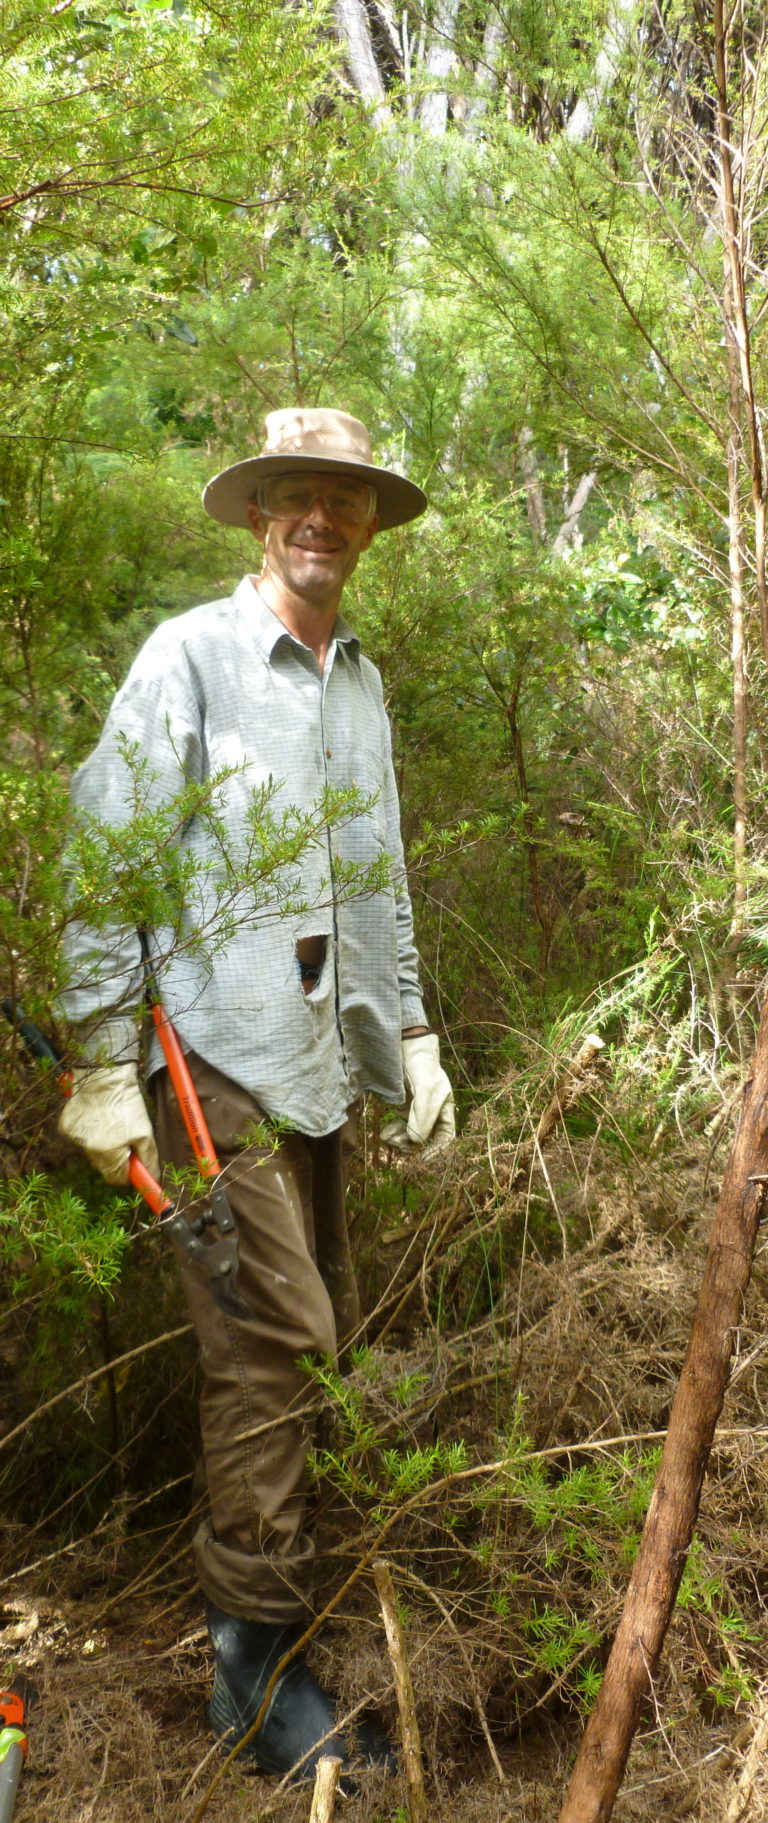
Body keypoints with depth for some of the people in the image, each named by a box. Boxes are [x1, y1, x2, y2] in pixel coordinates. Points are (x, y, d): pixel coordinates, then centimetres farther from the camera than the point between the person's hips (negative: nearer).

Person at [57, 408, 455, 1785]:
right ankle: (259, 1656, 8)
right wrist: (102, 1067, -12)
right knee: (274, 1335, -7)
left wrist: (414, 1035, 16)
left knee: (317, 1326, 11)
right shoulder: (188, 658, -5)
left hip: (323, 1055, 7)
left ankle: (277, 1566, 27)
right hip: (219, 1052, -7)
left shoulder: (363, 681, 15)